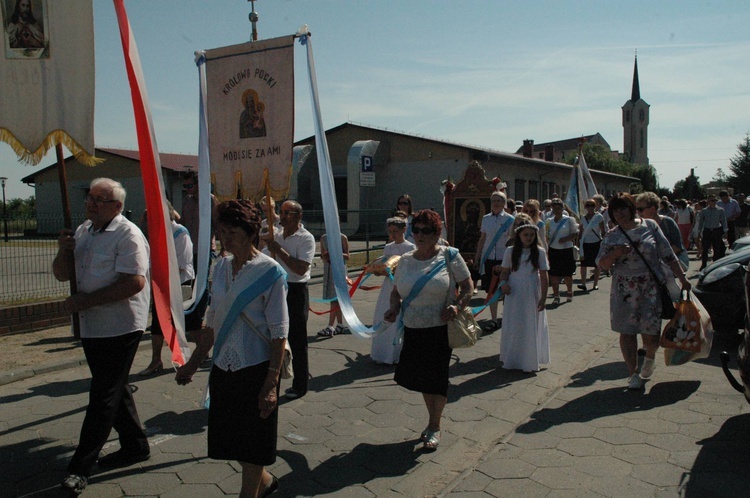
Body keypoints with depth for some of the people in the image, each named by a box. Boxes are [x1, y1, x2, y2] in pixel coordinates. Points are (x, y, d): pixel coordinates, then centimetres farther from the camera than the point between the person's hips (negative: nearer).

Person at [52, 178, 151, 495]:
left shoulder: (128, 235, -14)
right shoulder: (83, 231, 12)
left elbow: (135, 282, -24)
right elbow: (62, 275, 14)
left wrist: (87, 300, -22)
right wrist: (64, 251, -7)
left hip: (119, 328, -9)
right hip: (92, 327, 9)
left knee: (103, 396, -1)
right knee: (115, 389, 17)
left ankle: (81, 467, 8)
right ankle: (135, 447, 32)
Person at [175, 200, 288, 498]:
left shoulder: (270, 272, -13)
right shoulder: (221, 267, 5)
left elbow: (279, 333, -15)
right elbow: (212, 322, 13)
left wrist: (271, 383, -19)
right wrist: (193, 364, 16)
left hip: (256, 369, -6)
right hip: (223, 369, 7)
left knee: (252, 444, 6)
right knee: (228, 440, 17)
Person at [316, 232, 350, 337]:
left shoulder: (342, 238, -1)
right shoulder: (323, 238, 12)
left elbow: (347, 256, -2)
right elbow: (322, 255, 17)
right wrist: (324, 256, -7)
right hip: (327, 268, 5)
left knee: (335, 298, -11)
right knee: (334, 298, 10)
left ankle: (330, 327, -14)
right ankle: (340, 325, 19)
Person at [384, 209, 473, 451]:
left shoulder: (449, 256, -6)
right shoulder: (405, 260, 7)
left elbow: (467, 288, -3)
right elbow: (396, 291, 16)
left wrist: (457, 306, -20)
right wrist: (394, 308, -3)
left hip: (441, 329, -4)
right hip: (413, 330, 4)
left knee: (436, 378, 4)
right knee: (423, 378, 15)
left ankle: (435, 427, 25)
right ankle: (432, 420, 37)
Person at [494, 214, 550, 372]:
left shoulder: (539, 252, -3)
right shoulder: (510, 251, -1)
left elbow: (543, 277, -3)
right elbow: (505, 272, 5)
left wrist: (543, 298, -6)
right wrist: (503, 283, -16)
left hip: (531, 296, -1)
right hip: (514, 295, 1)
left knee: (531, 327, 7)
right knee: (513, 326, 7)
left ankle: (530, 361, 21)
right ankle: (512, 360, 21)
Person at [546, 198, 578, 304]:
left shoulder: (569, 220, -2)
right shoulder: (549, 221, 7)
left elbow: (575, 234, -3)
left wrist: (565, 239, -18)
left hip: (566, 250, -2)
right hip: (553, 250, 2)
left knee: (567, 275, 7)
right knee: (553, 275, -1)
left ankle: (570, 292, 31)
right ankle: (556, 296, 10)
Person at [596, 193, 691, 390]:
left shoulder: (650, 226, 2)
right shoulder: (611, 236, 4)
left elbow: (668, 255, 4)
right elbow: (602, 264, 0)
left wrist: (682, 278, 2)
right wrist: (615, 253, -18)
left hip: (652, 288, -1)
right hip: (624, 291, 1)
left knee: (651, 333, -1)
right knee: (627, 332, 2)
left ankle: (649, 358, 34)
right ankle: (633, 373, 16)